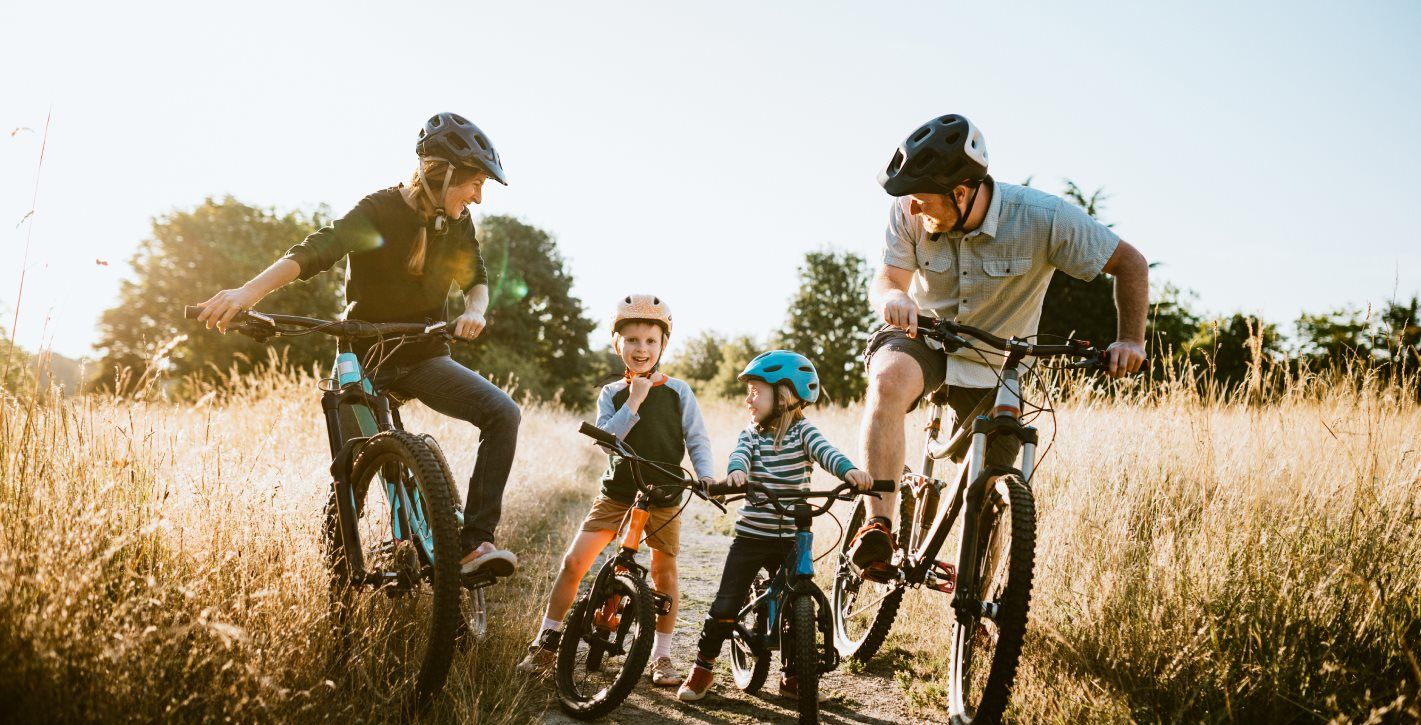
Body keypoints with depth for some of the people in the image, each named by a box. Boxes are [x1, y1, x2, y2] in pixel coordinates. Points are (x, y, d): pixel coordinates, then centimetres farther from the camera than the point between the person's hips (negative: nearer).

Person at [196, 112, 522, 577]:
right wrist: (248, 292, -45)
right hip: (367, 358, -3)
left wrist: (474, 310, -17)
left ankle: (475, 541, -22)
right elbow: (316, 250, -29)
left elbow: (475, 278, 9)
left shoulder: (457, 223, 1)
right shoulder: (378, 213, -15)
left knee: (503, 414, -21)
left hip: (424, 358, 3)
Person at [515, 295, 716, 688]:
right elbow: (605, 439, -12)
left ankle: (662, 655, 20)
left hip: (664, 496, 0)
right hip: (617, 491, 1)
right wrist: (634, 402, -20)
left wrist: (707, 475, -15)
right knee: (574, 560, -7)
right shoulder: (611, 394, 3)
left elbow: (697, 440, 1)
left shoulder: (678, 391, 0)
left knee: (664, 571, 5)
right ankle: (546, 642, 7)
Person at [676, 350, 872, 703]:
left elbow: (825, 452, -19)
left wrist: (849, 470, -40)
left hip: (790, 539, -1)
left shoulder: (802, 431, -2)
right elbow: (739, 456, -16)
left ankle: (793, 676, 25)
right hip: (750, 537, 1)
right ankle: (703, 668, 17)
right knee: (725, 607, -1)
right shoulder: (751, 435, 4)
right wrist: (735, 472, -40)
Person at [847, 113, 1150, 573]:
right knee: (888, 381, -37)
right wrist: (892, 297, -41)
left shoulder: (1044, 219, -25)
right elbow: (886, 279, -17)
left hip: (995, 365, 1)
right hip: (923, 338, 0)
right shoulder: (910, 213, -20)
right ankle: (878, 529, -36)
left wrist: (1130, 340, -23)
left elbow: (1130, 263, -14)